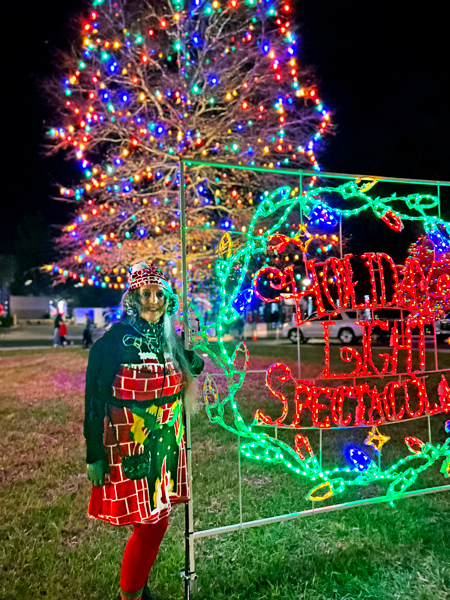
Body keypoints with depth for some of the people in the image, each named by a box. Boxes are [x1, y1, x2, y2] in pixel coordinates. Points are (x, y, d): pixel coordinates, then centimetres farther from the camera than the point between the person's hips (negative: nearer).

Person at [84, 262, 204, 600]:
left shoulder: (171, 341, 4)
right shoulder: (114, 341, -13)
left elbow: (192, 369, 20)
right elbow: (94, 400, -12)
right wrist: (94, 455, -11)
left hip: (167, 446, 6)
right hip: (130, 450, -6)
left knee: (156, 521, 17)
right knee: (150, 525, 0)